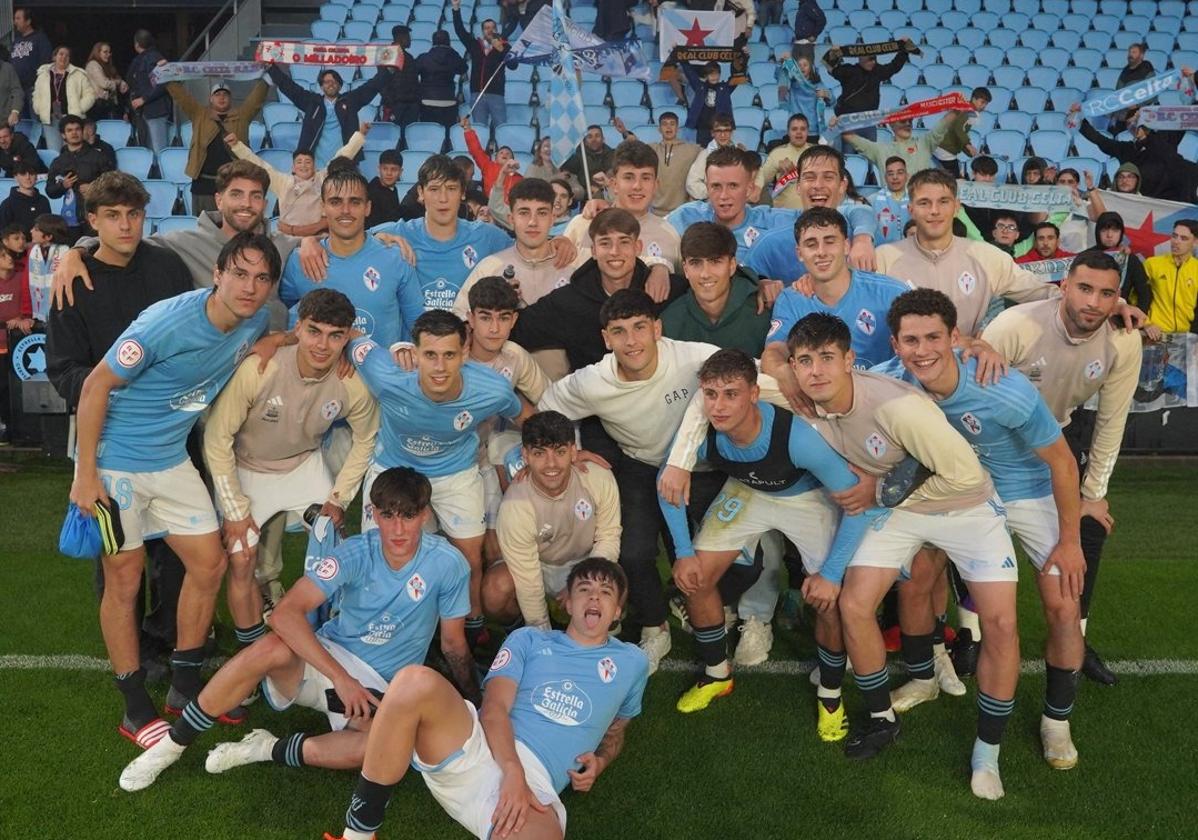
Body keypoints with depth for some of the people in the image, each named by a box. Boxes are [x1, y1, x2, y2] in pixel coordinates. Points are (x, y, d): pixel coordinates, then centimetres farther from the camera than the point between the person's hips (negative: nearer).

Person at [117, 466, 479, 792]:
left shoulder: (447, 563, -13)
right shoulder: (357, 553, -14)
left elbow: (454, 645, 1)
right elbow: (285, 614, -26)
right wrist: (341, 678, -32)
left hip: (379, 690, 0)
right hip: (325, 658, 0)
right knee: (273, 647, -34)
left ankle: (269, 750, -17)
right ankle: (172, 743, -17)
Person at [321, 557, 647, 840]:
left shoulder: (630, 662, 23)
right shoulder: (528, 639, 19)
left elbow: (615, 731, 33)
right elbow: (494, 708, 5)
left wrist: (599, 762, 7)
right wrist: (513, 771, -15)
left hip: (535, 782, -1)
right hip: (476, 746, 1)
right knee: (416, 681, -34)